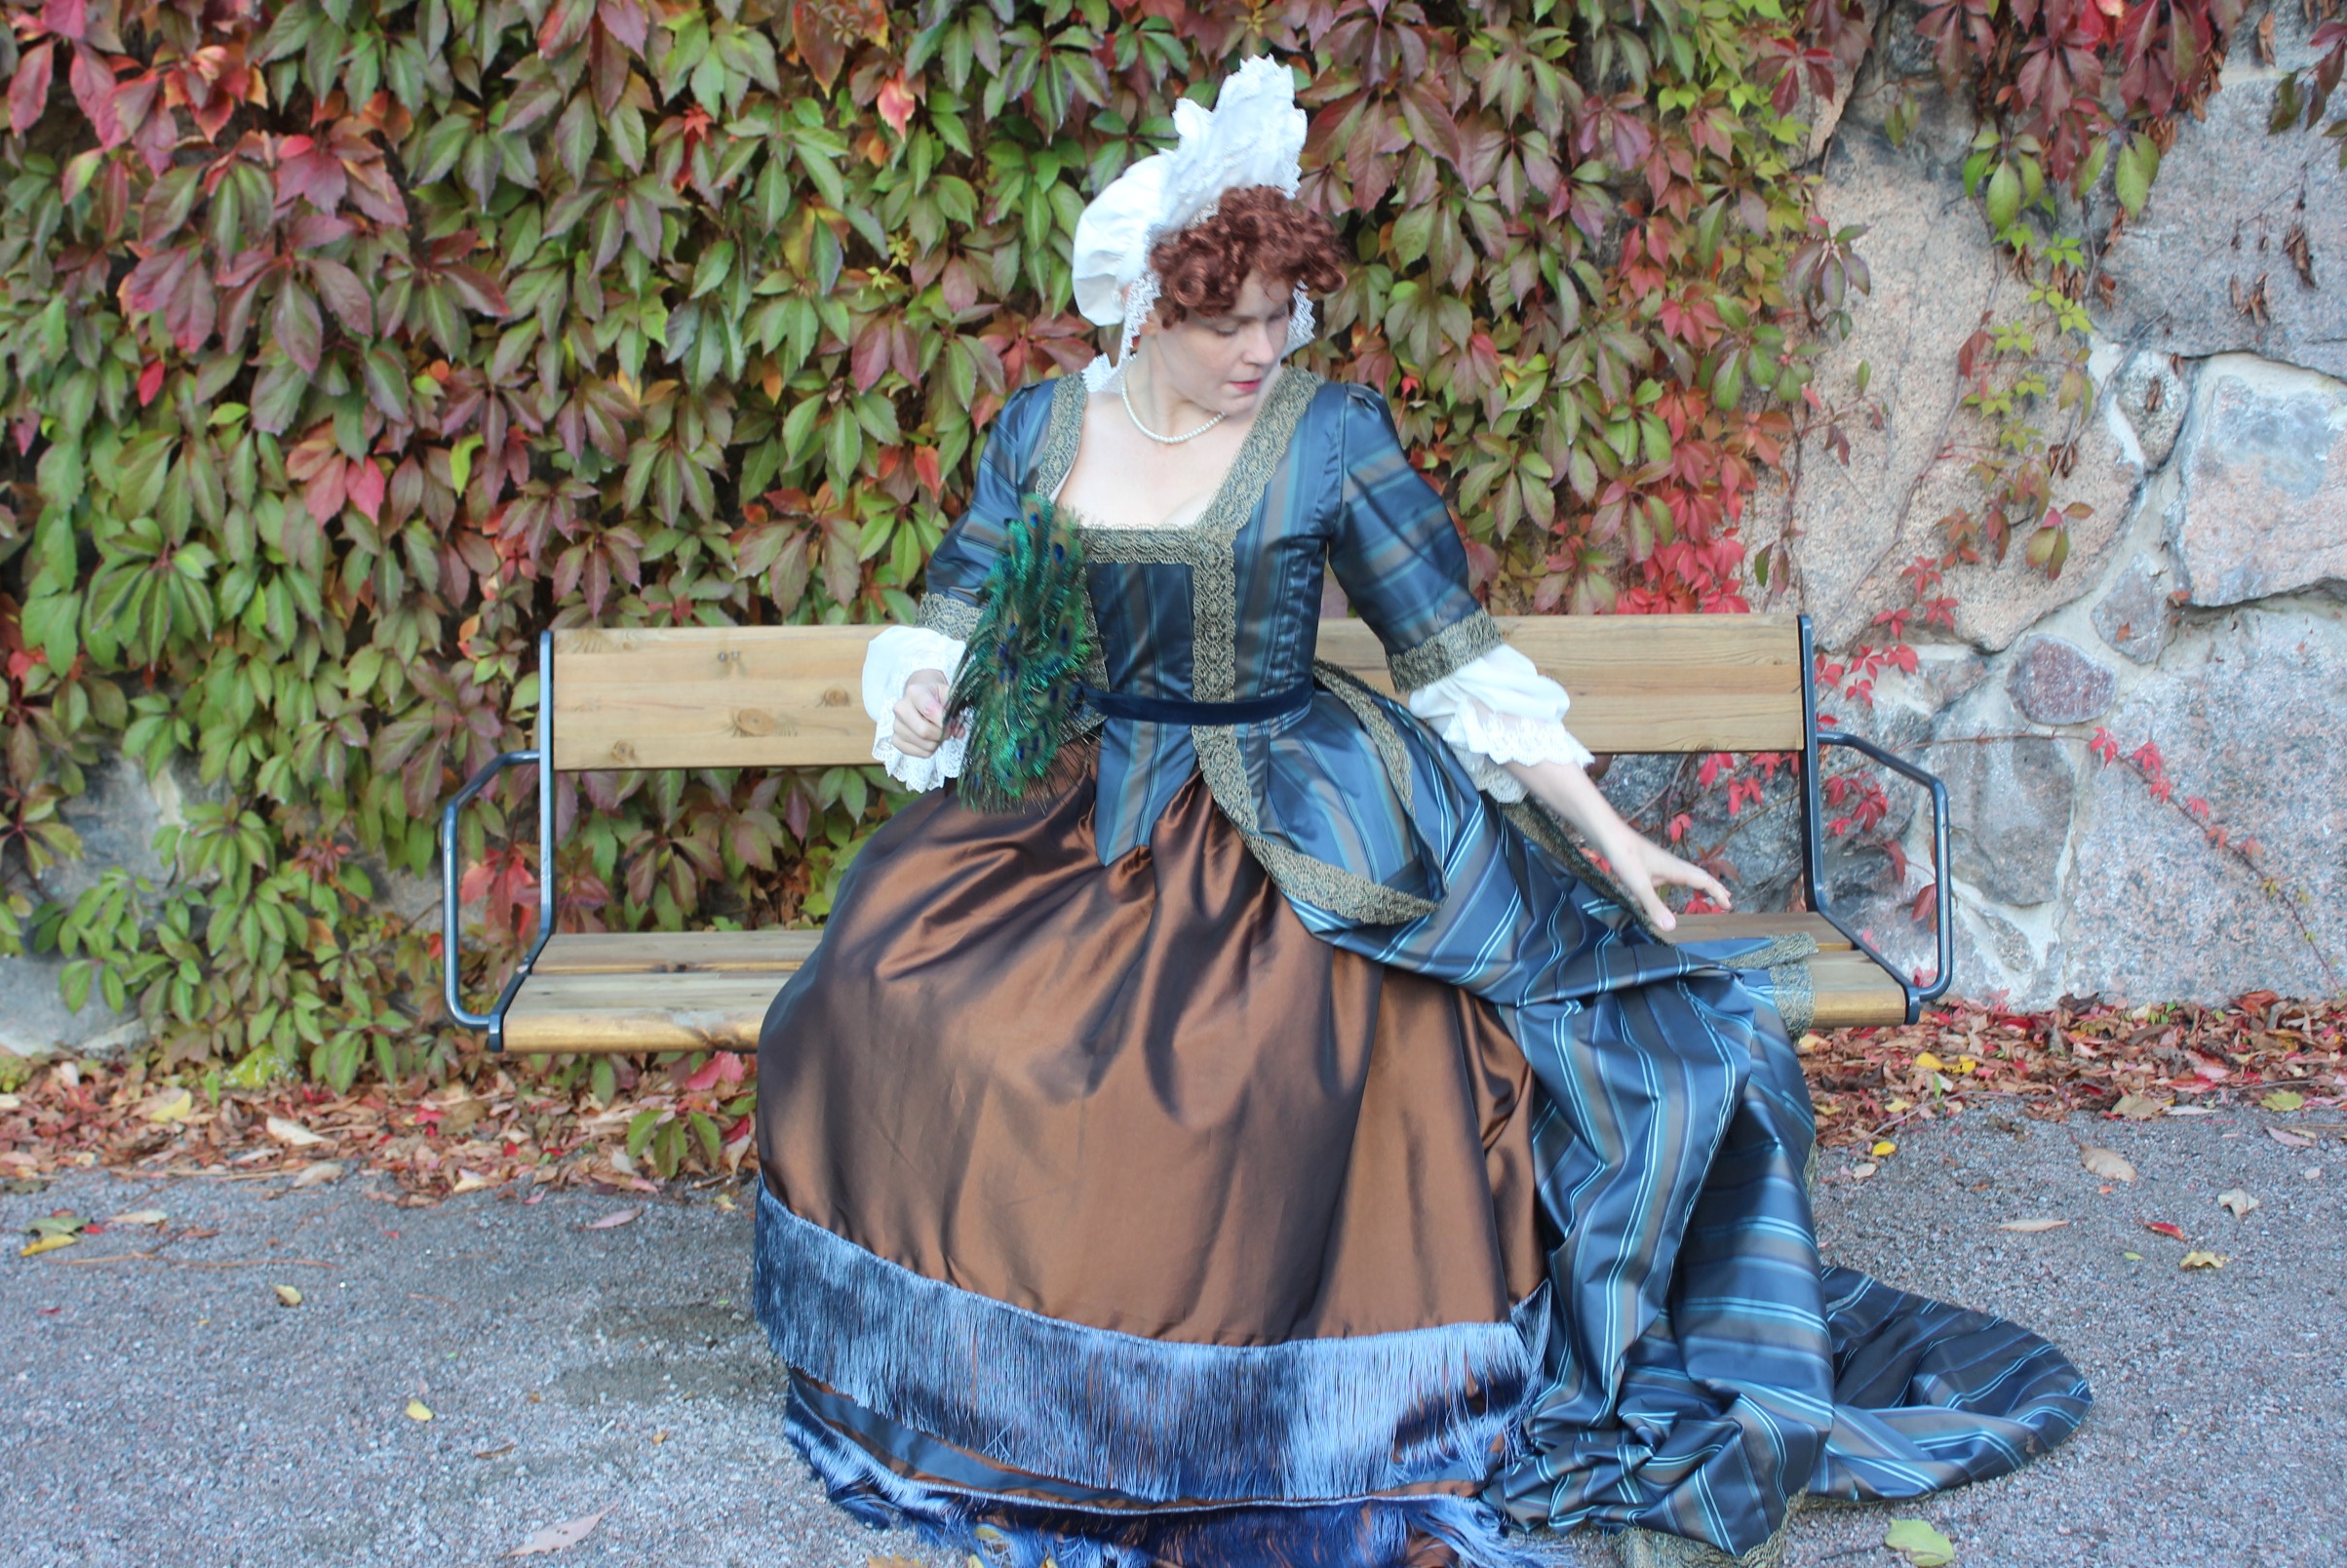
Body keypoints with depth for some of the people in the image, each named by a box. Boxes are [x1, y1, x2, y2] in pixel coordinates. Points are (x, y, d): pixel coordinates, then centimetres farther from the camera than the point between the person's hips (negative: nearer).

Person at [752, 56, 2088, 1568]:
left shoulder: (1328, 433, -3)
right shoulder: (1043, 428, 6)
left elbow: (1458, 654, -3)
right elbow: (951, 624, 12)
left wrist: (1608, 835, -6)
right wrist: (920, 705, -12)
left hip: (1286, 825, -3)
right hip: (1072, 813, 3)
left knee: (1301, 1035, -32)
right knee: (884, 989, -19)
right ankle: (957, 1356, 2)